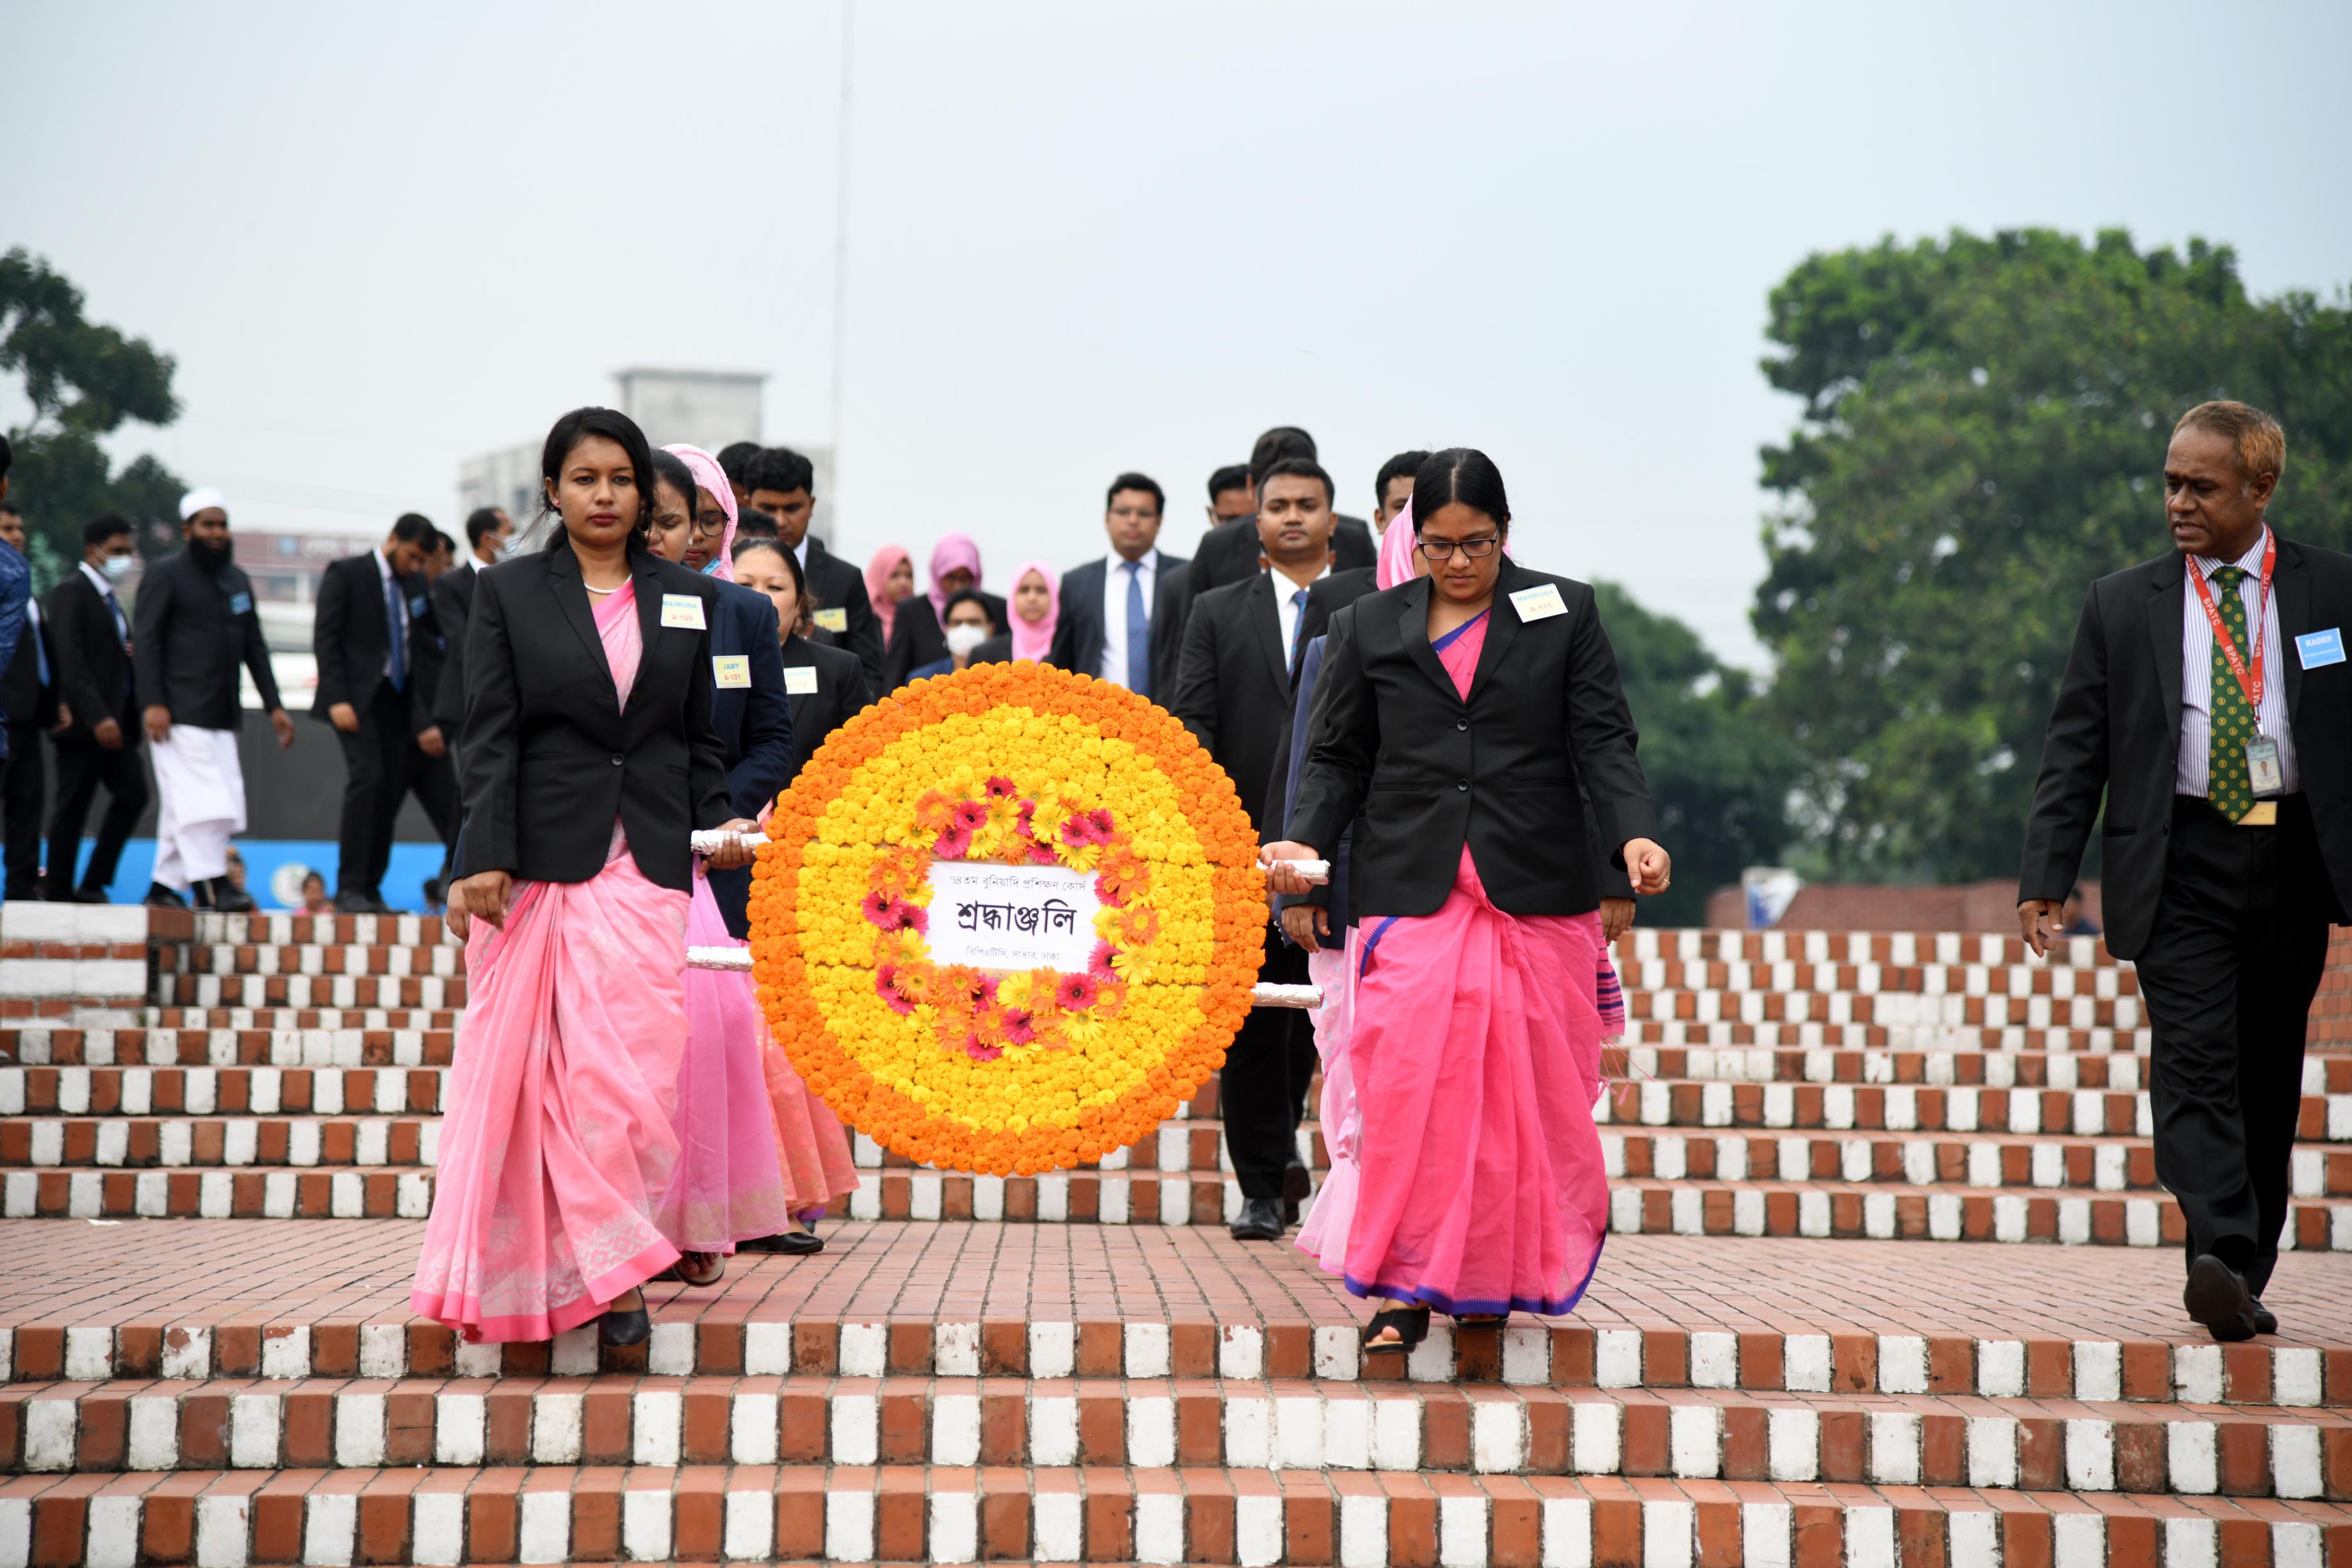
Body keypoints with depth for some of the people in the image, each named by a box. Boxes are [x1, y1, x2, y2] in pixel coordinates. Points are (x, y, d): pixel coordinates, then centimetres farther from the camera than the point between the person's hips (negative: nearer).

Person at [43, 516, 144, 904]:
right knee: (73, 806, -3)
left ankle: (92, 886, 6)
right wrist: (97, 717, -25)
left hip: (114, 720, 9)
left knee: (132, 795, 1)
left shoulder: (108, 597, 20)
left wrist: (130, 654, 2)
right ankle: (58, 893, 3)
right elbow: (70, 661, -19)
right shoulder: (70, 592, -9)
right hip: (84, 722, -9)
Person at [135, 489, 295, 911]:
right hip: (179, 713, -7)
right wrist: (152, 703, -17)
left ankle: (165, 885, 11)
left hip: (221, 715, 7)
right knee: (201, 799, -13)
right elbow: (145, 639, -8)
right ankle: (211, 884, -14)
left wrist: (274, 705, 13)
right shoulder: (166, 574, -2)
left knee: (182, 805, 7)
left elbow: (254, 647, 20)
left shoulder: (237, 580, 18)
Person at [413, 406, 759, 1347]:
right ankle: (607, 1263, 8)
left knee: (634, 1069, -6)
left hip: (647, 863, 1)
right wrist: (482, 860, -9)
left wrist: (719, 822, 1)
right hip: (540, 865, -1)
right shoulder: (509, 593, 5)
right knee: (526, 1069, -2)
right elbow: (490, 738, 0)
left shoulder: (688, 600, 12)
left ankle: (606, 1266, 4)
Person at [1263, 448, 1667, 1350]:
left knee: (1526, 1092, 0)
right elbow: (1338, 756, 12)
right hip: (1413, 892, 0)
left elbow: (1603, 744, 3)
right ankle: (1407, 1288, -6)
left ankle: (1500, 1277, 16)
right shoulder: (1369, 629, 11)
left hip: (1536, 898, 0)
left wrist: (1633, 836, -14)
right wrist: (1305, 841, -6)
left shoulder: (1564, 615, 9)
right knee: (1407, 1082, -11)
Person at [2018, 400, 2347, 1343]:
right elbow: (2075, 751, 7)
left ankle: (2246, 1280, 16)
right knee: (2195, 1061, -16)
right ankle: (2218, 1256, -28)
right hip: (2179, 866, -1)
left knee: (2268, 1084, 7)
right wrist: (2046, 876, -2)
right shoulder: (2123, 606, 8)